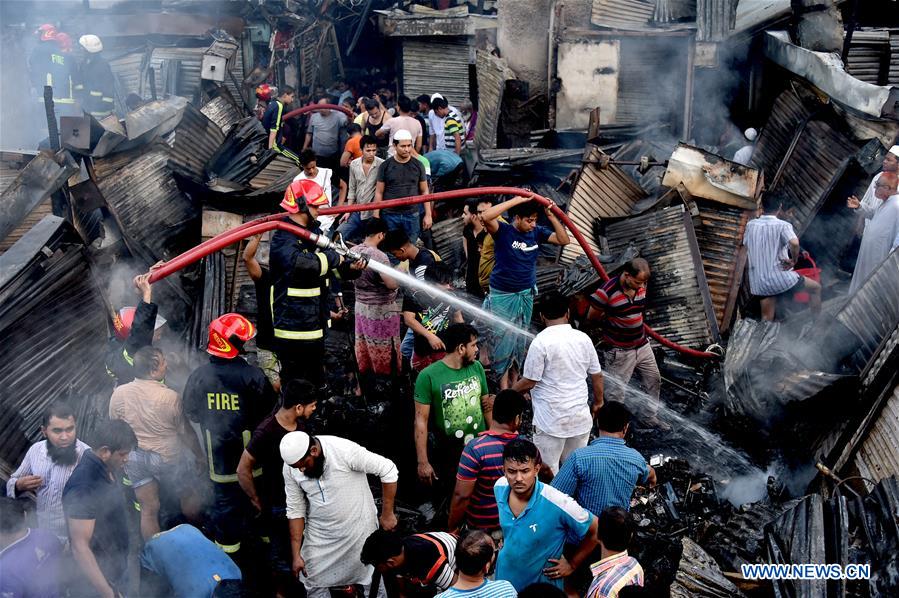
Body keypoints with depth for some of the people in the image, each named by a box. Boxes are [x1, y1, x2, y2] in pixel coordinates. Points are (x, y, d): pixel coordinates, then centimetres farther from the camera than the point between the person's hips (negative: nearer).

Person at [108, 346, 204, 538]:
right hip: (168, 457, -3)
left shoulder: (118, 394, -11)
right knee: (188, 496, 21)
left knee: (148, 509, 13)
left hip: (134, 457, 3)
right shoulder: (170, 397, -22)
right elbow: (186, 432, -11)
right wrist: (199, 455, 5)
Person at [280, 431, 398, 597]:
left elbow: (388, 470, -20)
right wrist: (296, 555, -5)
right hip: (319, 536, 3)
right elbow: (295, 510, -3)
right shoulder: (290, 468, -13)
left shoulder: (344, 450, -27)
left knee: (373, 583, 6)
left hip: (359, 529, -3)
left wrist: (387, 514, -13)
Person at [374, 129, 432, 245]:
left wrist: (428, 215, 2)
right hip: (390, 215, -1)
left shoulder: (418, 165, 3)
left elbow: (424, 191, 7)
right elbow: (379, 193, 2)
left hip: (412, 215, 1)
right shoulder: (386, 166, 0)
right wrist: (376, 216, -3)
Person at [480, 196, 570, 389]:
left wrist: (551, 216, -16)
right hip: (503, 295, -4)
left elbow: (564, 240, -3)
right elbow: (486, 217, -36)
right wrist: (517, 200, -35)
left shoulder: (537, 232, -4)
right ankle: (503, 377, 17)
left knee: (520, 337, 14)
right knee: (504, 337, 1)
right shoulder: (503, 231, -17)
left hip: (526, 294, 5)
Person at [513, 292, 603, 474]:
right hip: (581, 417, 5)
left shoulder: (541, 342, -16)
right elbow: (597, 375, 8)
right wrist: (598, 402, 23)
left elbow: (529, 382, -13)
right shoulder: (583, 338, 0)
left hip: (551, 420, -5)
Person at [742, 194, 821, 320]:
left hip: (759, 281, 5)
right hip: (780, 278, -5)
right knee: (816, 287, 18)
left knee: (767, 320, 13)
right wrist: (794, 261, -14)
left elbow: (746, 246, 17)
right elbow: (794, 243, -30)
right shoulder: (783, 225, -12)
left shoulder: (751, 225, 4)